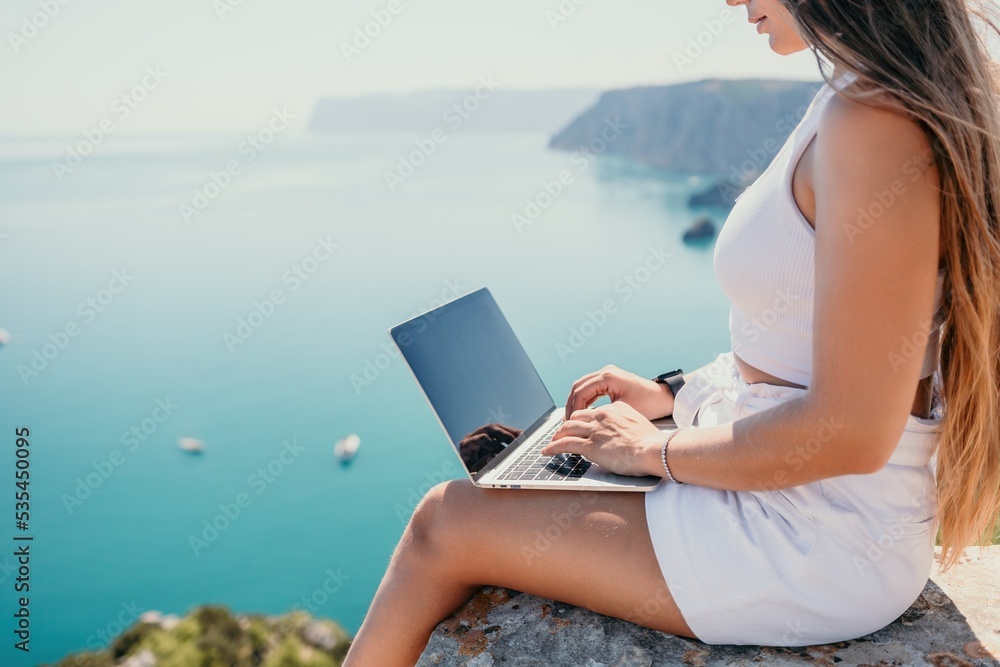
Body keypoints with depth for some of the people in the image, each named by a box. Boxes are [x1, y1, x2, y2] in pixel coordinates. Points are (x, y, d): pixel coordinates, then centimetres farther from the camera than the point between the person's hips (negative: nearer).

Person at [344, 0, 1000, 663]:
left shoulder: (874, 118, -24)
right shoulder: (861, 99, 8)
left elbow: (851, 431, -26)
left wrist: (655, 450, -12)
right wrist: (673, 395, 12)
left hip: (817, 551, -9)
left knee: (446, 523, 1)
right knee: (498, 491, 18)